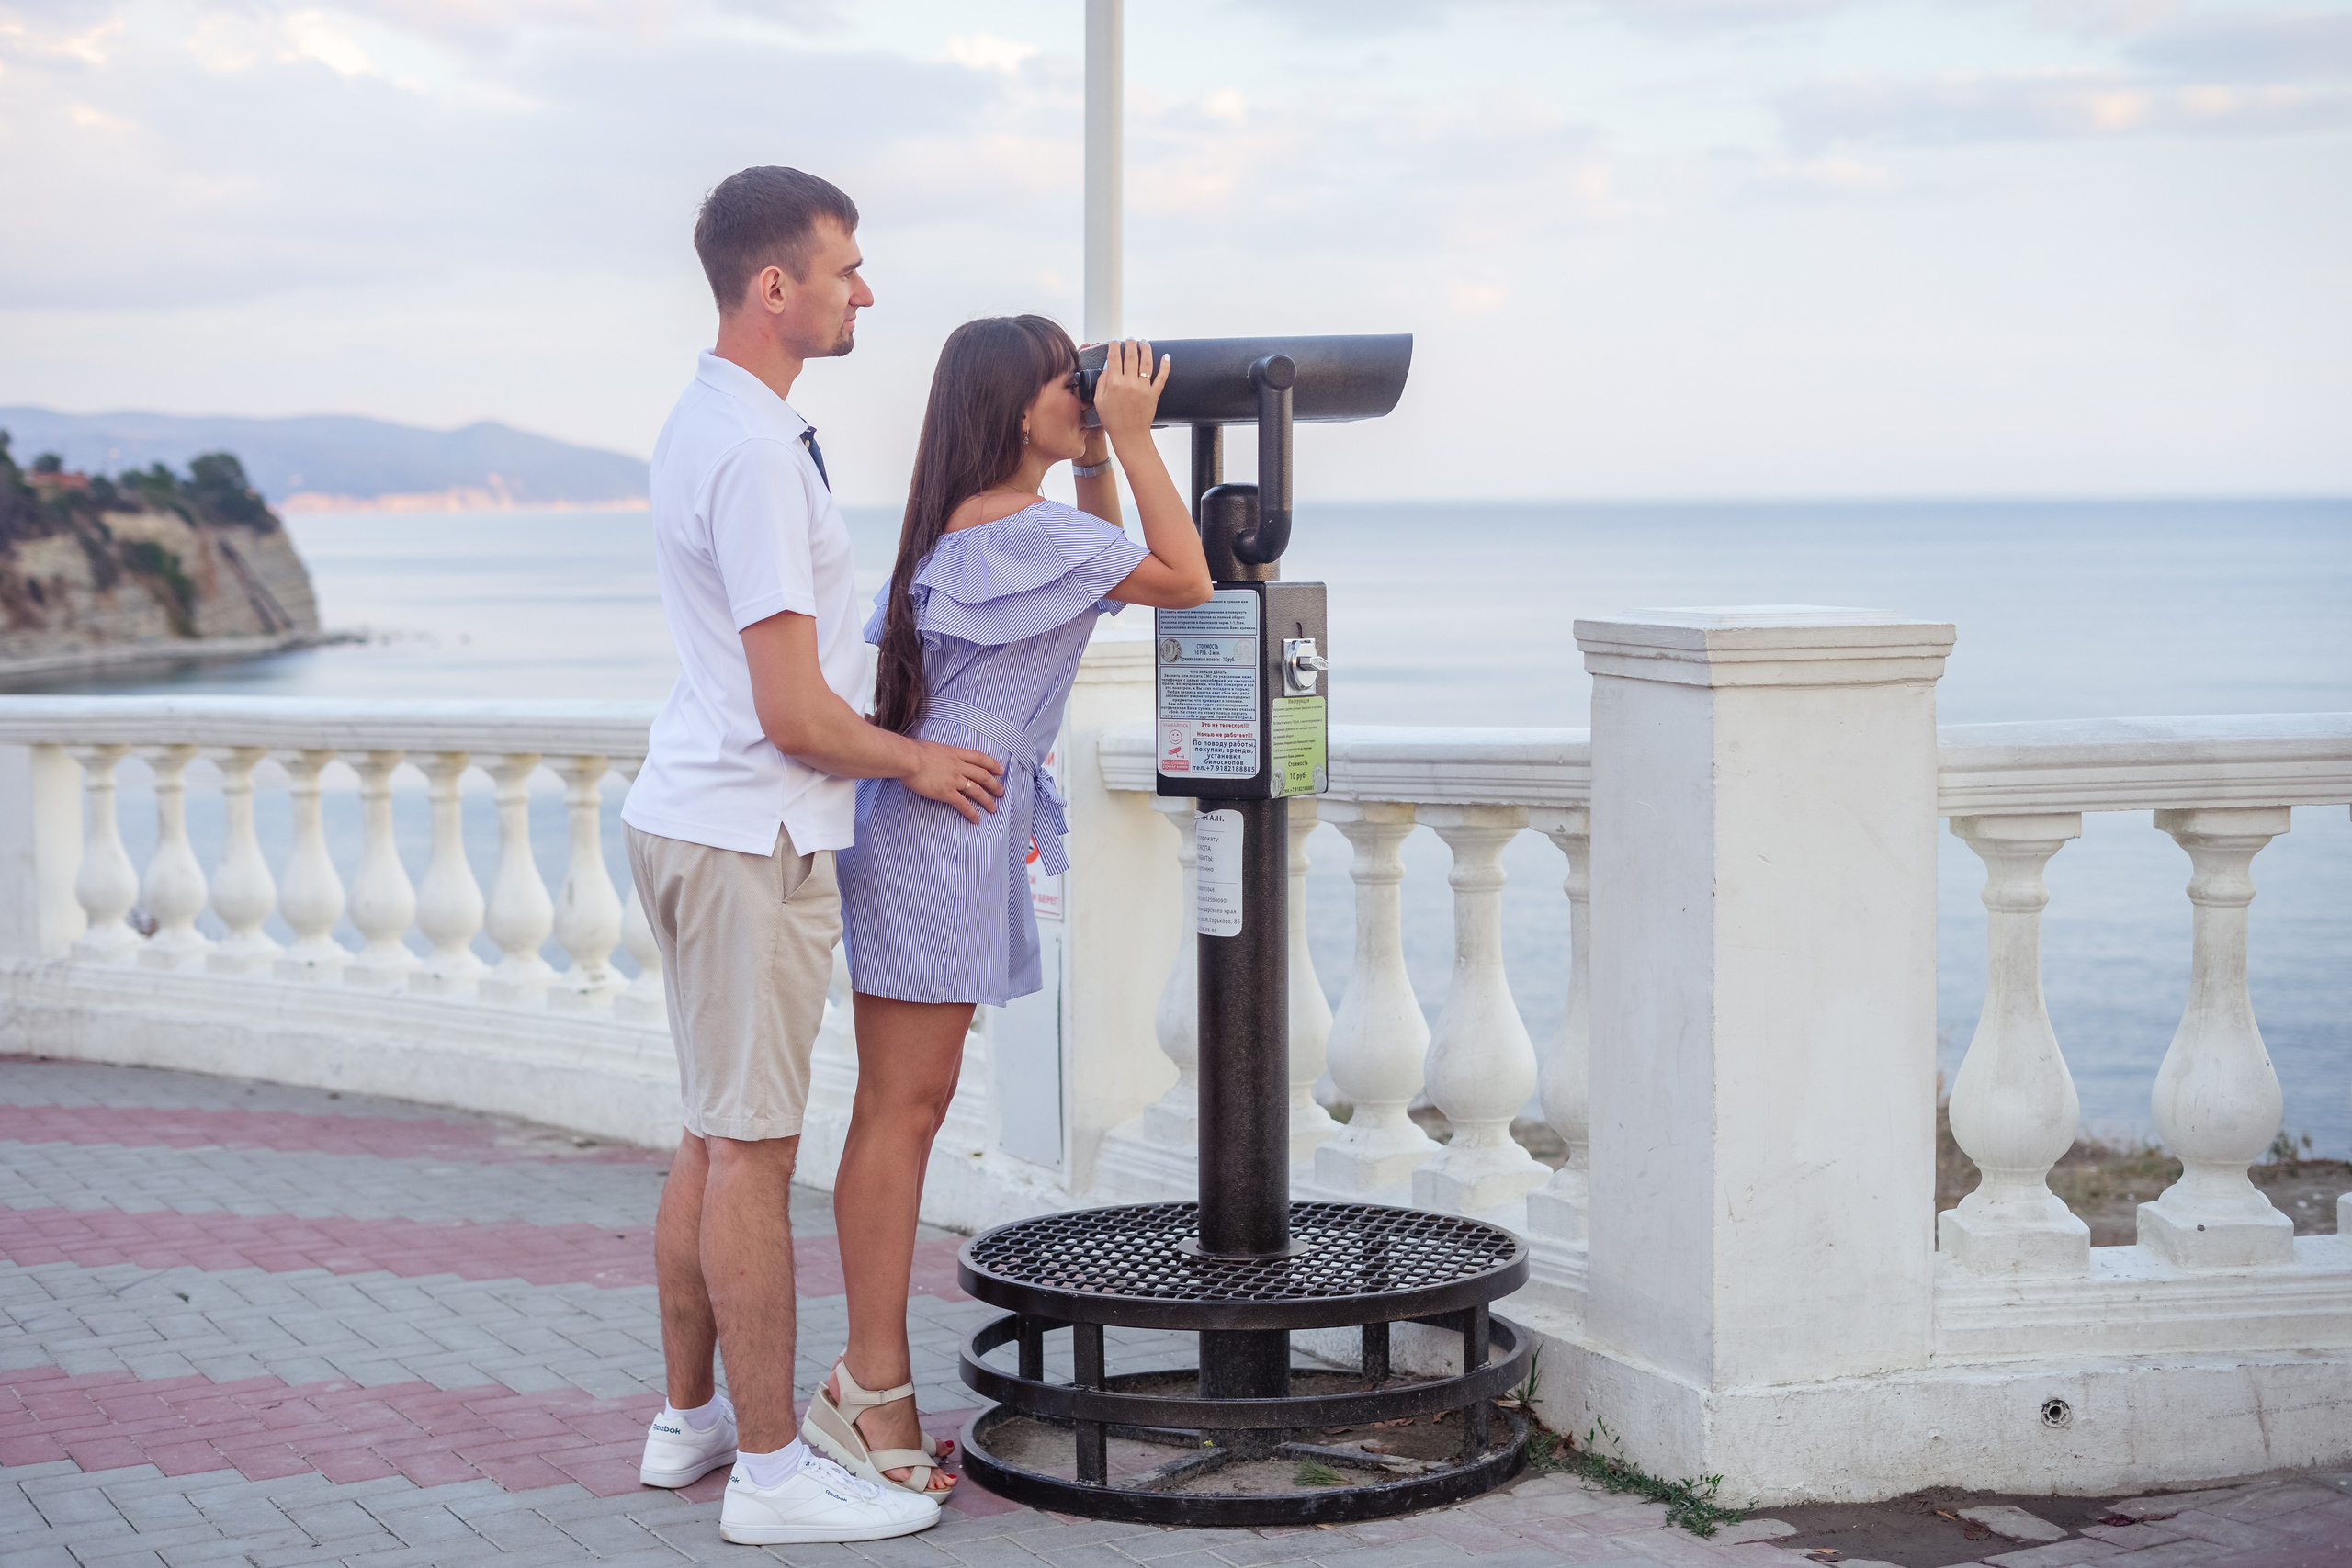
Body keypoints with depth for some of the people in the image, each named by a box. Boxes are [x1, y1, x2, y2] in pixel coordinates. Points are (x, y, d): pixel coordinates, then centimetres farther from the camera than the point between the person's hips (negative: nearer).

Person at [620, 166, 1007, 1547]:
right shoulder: (757, 451, -20)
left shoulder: (708, 421, 13)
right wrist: (919, 763, -4)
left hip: (696, 817, 10)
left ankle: (689, 1417, 28)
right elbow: (796, 714, -21)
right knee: (753, 1152, -4)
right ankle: (770, 1468, 4)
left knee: (716, 1142, 17)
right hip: (754, 834, -10)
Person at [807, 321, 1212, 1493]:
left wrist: (1098, 458, 18)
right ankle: (871, 1385, -1)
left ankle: (872, 1387, 15)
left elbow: (1100, 572, 29)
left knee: (909, 1107, 11)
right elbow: (1183, 581, -10)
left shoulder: (972, 524, 14)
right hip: (943, 835, -10)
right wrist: (1132, 437, -8)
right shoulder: (1025, 528, -15)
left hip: (951, 834, 10)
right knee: (901, 1110, -6)